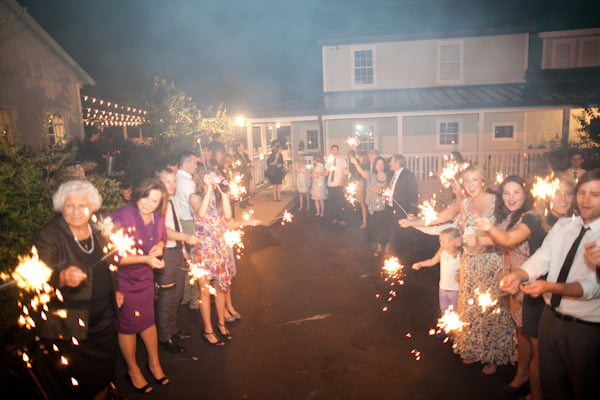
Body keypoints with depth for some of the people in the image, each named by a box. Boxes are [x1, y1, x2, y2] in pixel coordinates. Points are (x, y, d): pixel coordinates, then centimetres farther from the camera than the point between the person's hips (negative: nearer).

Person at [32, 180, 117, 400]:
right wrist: (63, 277, -45)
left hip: (102, 324, 6)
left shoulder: (98, 233, 4)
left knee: (102, 381, 20)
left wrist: (115, 290, 13)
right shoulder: (48, 237, -14)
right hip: (67, 330, -5)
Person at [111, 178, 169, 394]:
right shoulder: (121, 218, -26)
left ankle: (154, 363, 41)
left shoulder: (158, 217, -8)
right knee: (128, 325, 12)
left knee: (148, 320, 18)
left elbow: (162, 238, 12)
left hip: (145, 278, 5)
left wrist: (159, 246, -11)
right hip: (123, 279, -5)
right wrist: (146, 258, -33)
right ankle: (133, 370, 35)